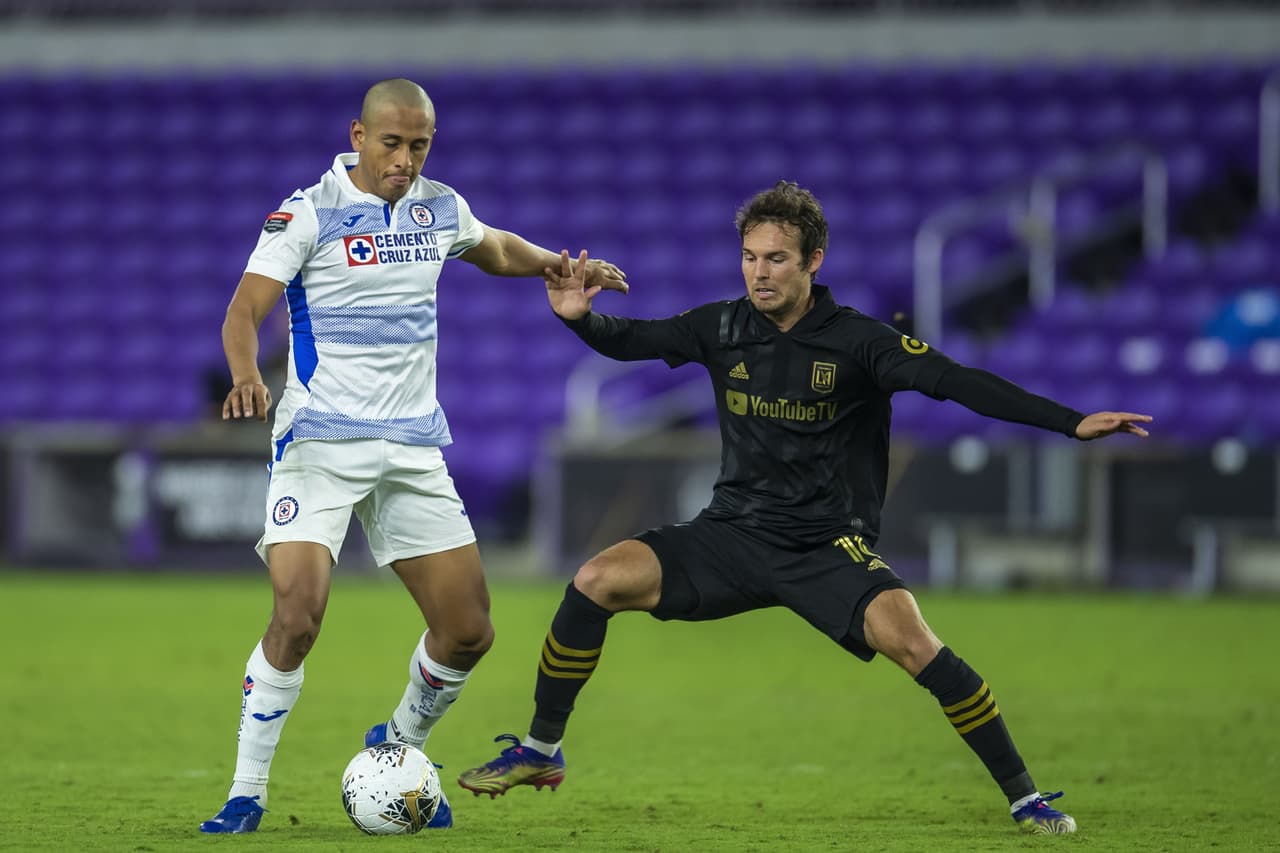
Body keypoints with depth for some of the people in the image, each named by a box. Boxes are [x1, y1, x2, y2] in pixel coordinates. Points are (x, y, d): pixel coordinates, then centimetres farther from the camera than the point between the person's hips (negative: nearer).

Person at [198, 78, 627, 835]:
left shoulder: (439, 209, 8)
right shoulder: (308, 213, -8)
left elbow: (496, 250, 31)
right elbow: (246, 309, -16)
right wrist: (247, 376, -35)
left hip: (414, 446, 5)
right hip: (321, 440, -5)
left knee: (468, 631, 3)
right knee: (297, 614, -21)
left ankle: (398, 750, 29)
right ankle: (247, 794, -9)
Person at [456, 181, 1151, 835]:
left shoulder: (858, 341, -11)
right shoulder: (723, 329, 1)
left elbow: (958, 382, -18)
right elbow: (631, 340, 3)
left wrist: (1072, 422, -28)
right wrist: (581, 318, -21)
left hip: (831, 549, -4)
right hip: (734, 535, 4)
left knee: (908, 639, -29)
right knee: (598, 580, -14)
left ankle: (1023, 795, -18)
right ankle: (540, 752, 4)